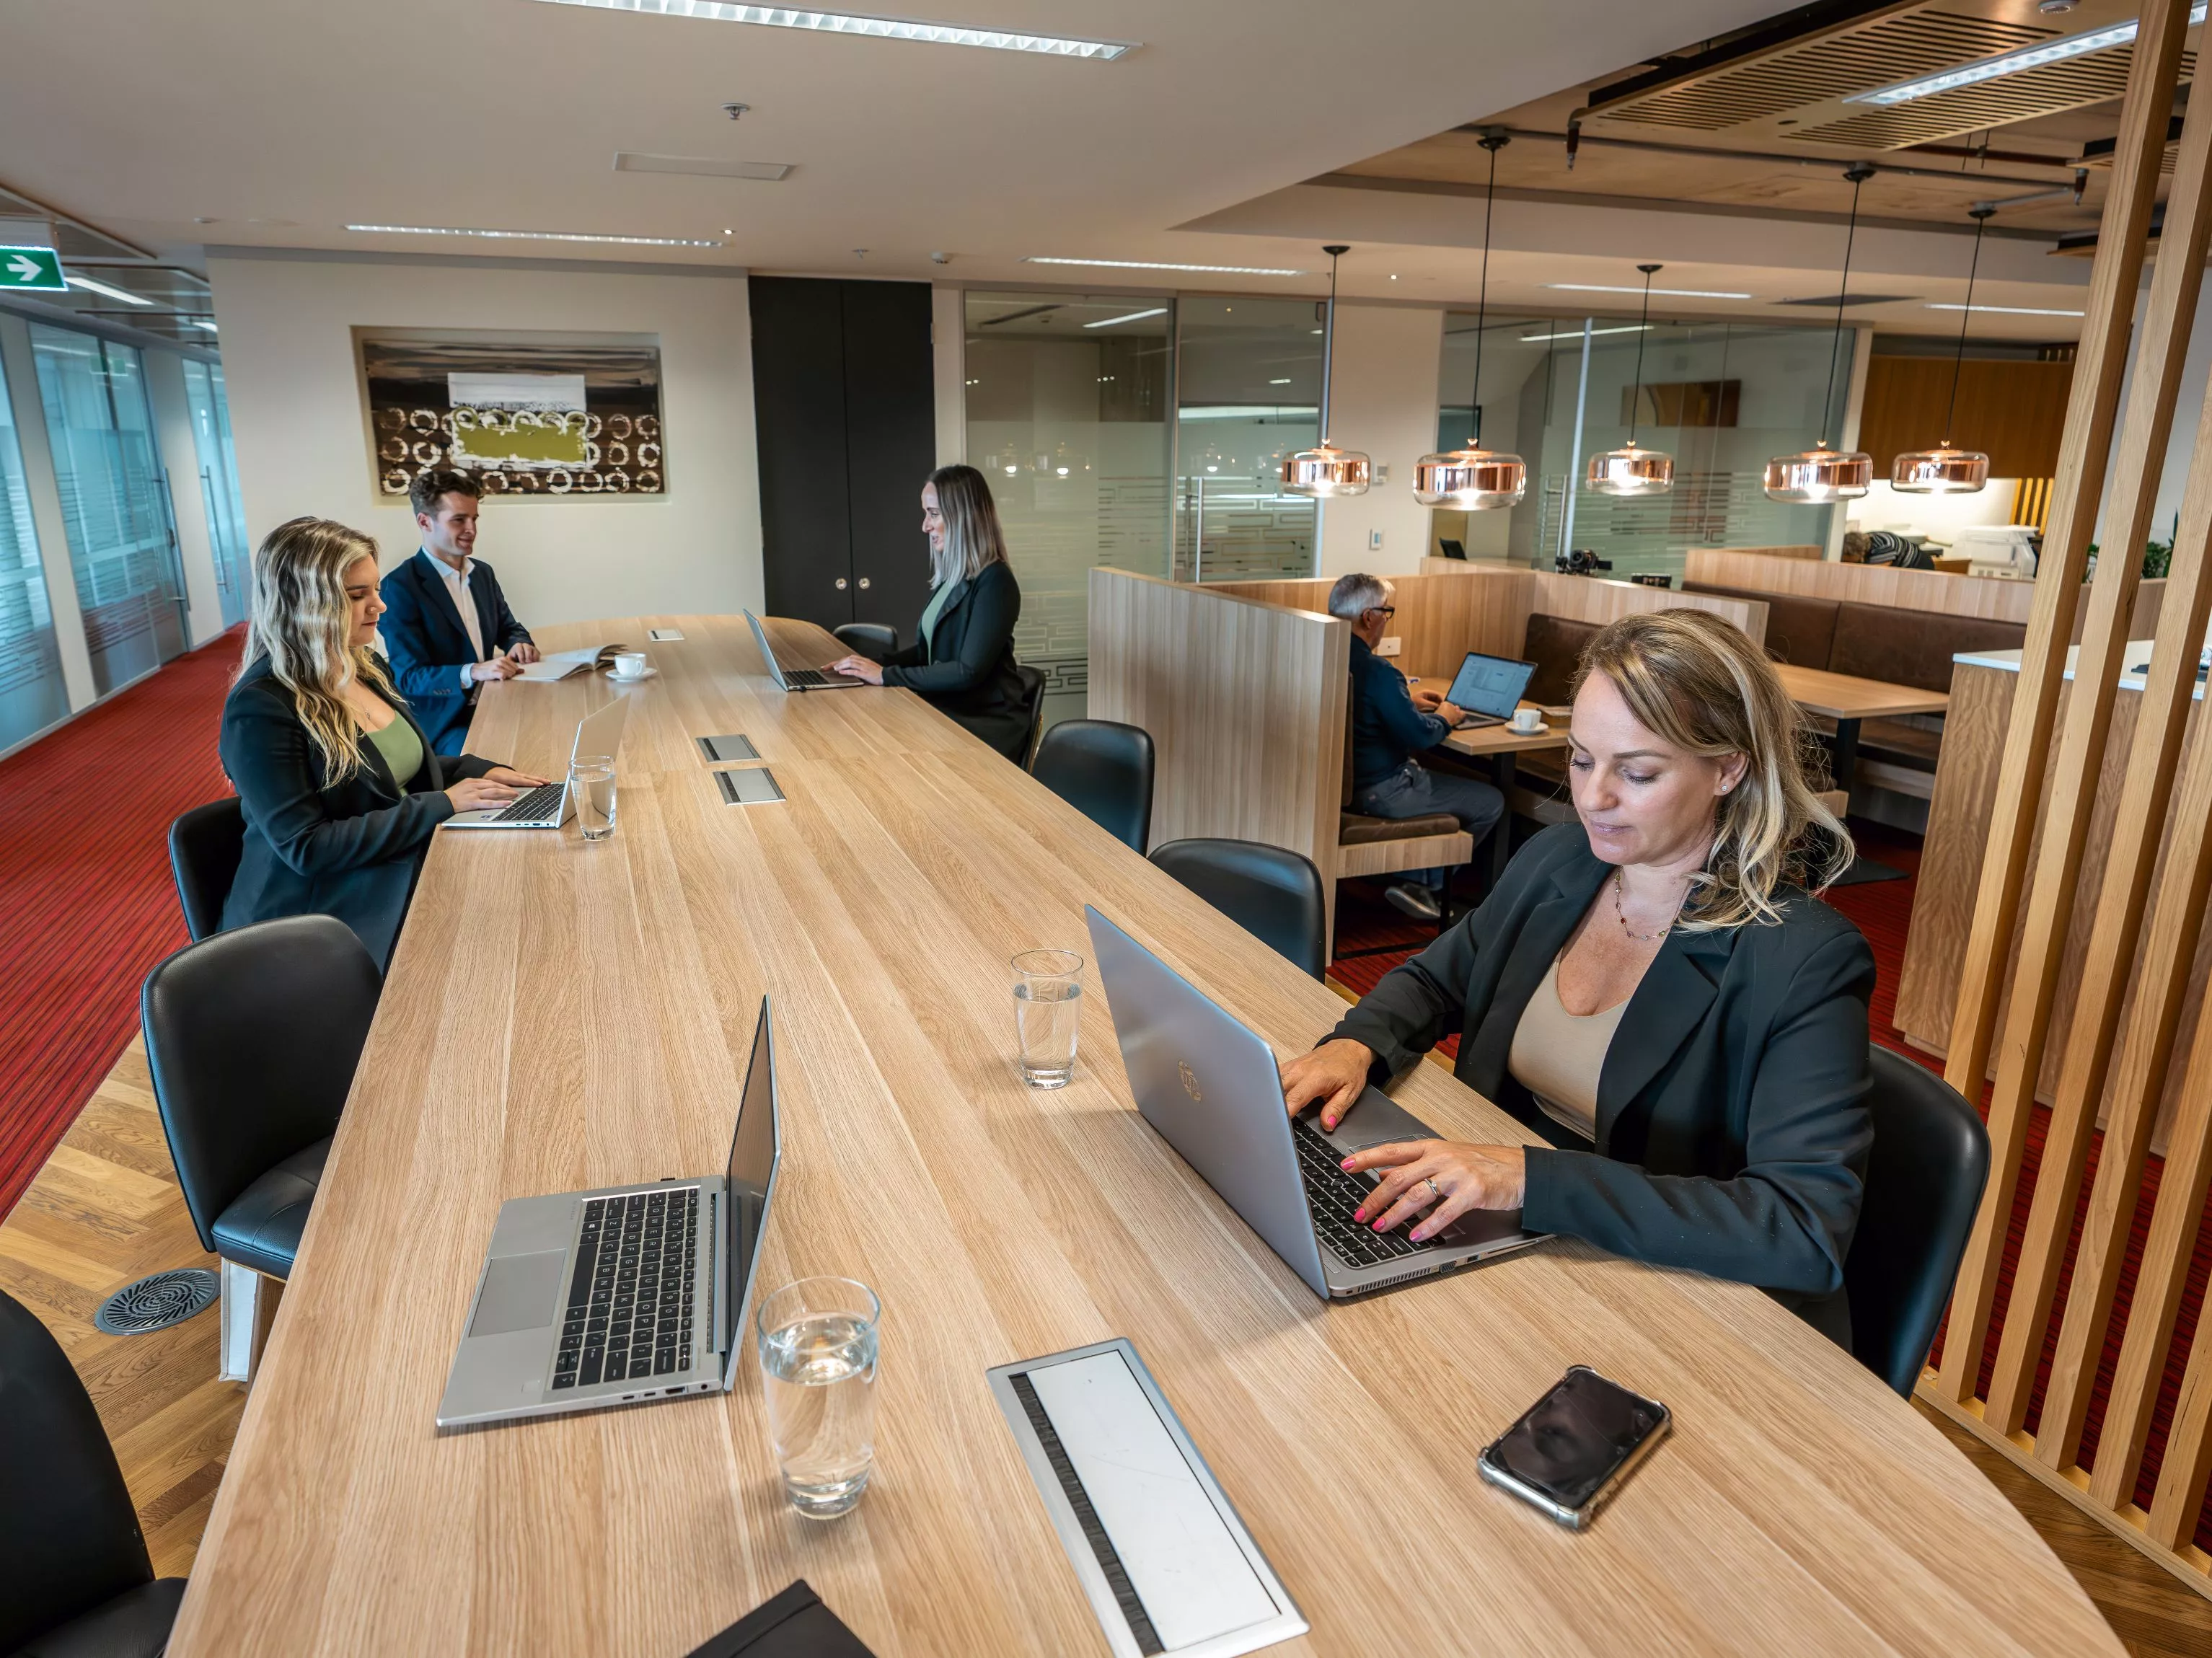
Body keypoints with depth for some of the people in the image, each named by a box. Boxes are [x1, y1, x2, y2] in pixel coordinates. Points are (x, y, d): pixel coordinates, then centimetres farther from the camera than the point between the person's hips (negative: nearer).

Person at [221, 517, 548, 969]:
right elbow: (305, 848, -20)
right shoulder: (262, 707, -16)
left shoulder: (368, 667, 8)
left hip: (407, 879, 8)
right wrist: (441, 805, -20)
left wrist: (479, 772, 2)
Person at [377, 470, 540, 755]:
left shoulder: (482, 572, 11)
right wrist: (473, 673, -31)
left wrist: (519, 644, -5)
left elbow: (508, 628, 20)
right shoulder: (400, 586, -11)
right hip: (441, 723, -7)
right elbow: (408, 676, -15)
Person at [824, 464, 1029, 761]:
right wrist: (874, 666, -1)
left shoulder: (994, 582, -16)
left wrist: (887, 676, -18)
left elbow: (969, 671, -21)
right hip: (947, 713, 7)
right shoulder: (948, 577, 10)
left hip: (986, 725, -7)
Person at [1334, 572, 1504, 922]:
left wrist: (1406, 698, 20)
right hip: (1377, 792, -9)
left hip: (1337, 778, 9)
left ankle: (1414, 879, 23)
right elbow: (1419, 736, -20)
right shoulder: (1376, 670, -25)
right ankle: (1422, 884, 13)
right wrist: (1444, 718, 0)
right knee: (1490, 802, 4)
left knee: (1438, 777, 31)